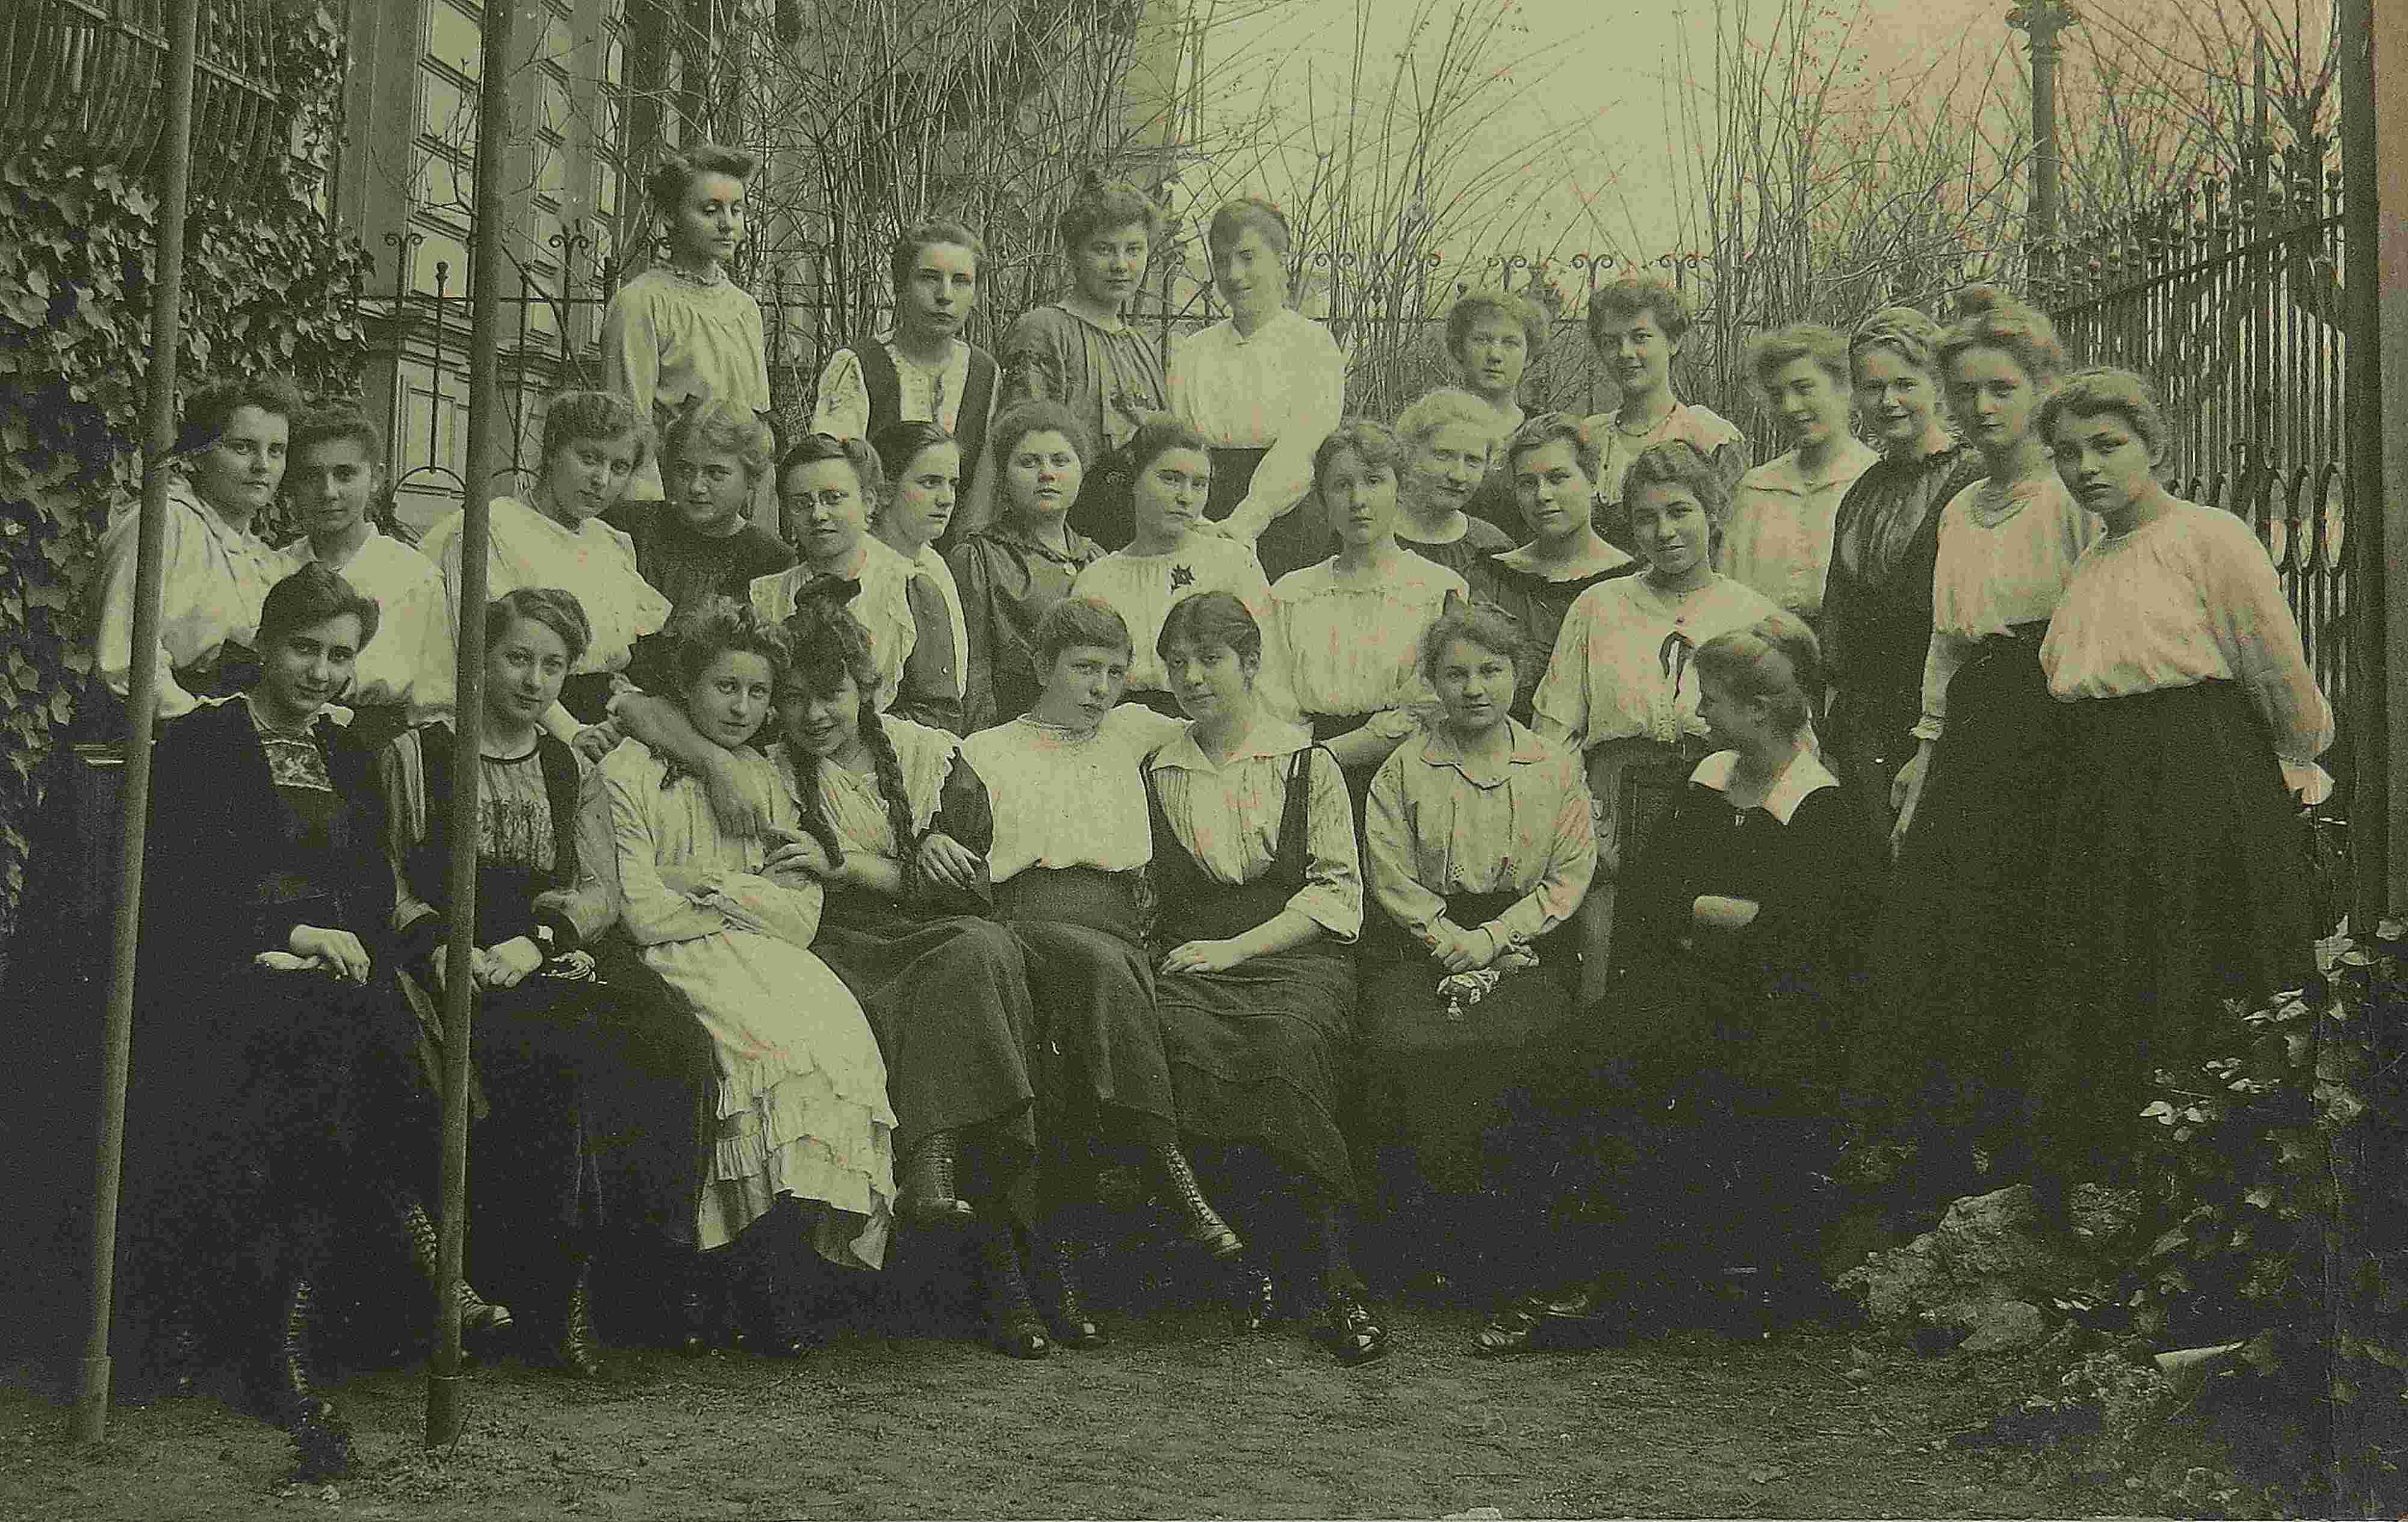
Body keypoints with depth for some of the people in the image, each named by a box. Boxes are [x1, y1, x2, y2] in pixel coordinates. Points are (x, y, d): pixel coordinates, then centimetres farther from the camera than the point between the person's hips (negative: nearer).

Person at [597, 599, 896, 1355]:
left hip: (765, 957, 5)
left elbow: (801, 917, 10)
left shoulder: (768, 780, 21)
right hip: (676, 962, -4)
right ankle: (770, 1283, -27)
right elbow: (643, 914, -7)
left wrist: (715, 884, -4)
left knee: (837, 1031, -28)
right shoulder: (631, 772, 5)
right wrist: (752, 896, 1)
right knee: (771, 1038, -33)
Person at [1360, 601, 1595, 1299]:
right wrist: (1452, 941, -11)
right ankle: (1427, 1242, -16)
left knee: (1517, 1048, -29)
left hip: (1525, 947, 0)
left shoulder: (1557, 769, 11)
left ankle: (1498, 1233, -14)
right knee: (1409, 1048, -27)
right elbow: (1392, 877, 2)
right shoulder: (1404, 769, 9)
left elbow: (1569, 878, 5)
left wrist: (1492, 937, -7)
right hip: (1420, 947, 0)